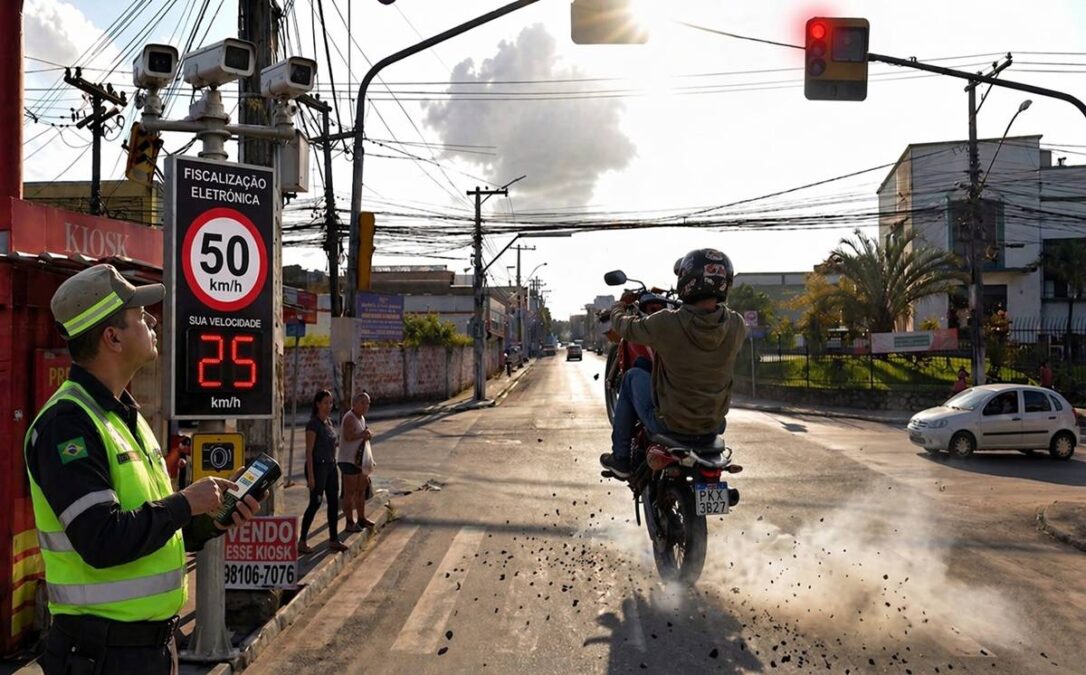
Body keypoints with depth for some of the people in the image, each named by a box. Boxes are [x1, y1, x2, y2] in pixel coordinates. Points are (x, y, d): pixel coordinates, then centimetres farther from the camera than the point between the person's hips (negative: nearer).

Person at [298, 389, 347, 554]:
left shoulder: (329, 421, 10)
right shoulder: (313, 424, -14)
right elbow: (309, 451, -16)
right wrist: (310, 476, -19)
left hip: (331, 466, 8)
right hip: (318, 466, -8)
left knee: (333, 502, 9)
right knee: (315, 503, -3)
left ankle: (333, 540, 17)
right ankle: (302, 541, 7)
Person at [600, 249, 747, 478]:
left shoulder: (666, 324, -25)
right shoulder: (737, 325, -14)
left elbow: (623, 325, -6)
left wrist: (621, 304, 17)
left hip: (669, 423, -3)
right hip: (715, 424, 4)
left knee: (632, 376, 23)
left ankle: (620, 458, 27)